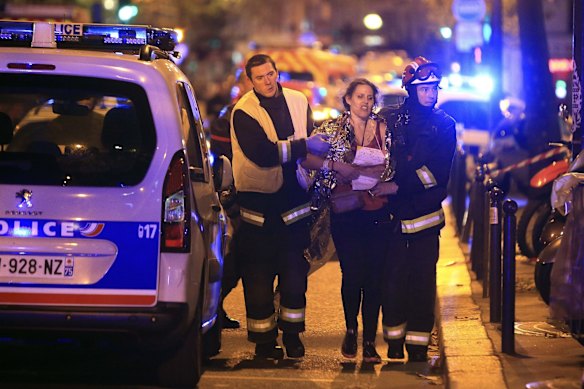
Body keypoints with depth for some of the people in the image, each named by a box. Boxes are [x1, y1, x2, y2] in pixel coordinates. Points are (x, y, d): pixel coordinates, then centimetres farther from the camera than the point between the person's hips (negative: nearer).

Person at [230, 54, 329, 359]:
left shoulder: (298, 102, 6)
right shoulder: (243, 113, -11)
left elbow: (310, 142, 18)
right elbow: (262, 153, -24)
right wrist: (304, 146, -25)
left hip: (293, 199, 4)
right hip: (258, 201, -4)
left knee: (295, 271, 8)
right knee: (258, 274, 1)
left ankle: (292, 335, 19)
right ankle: (264, 341, 9)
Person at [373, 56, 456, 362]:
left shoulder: (444, 125, 5)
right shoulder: (390, 119, 7)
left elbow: (438, 171, -5)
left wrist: (398, 187, -14)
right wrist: (379, 188, -13)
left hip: (425, 213, 0)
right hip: (393, 212, 0)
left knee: (422, 279, -2)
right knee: (393, 277, -3)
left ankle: (418, 347, 3)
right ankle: (394, 344, 8)